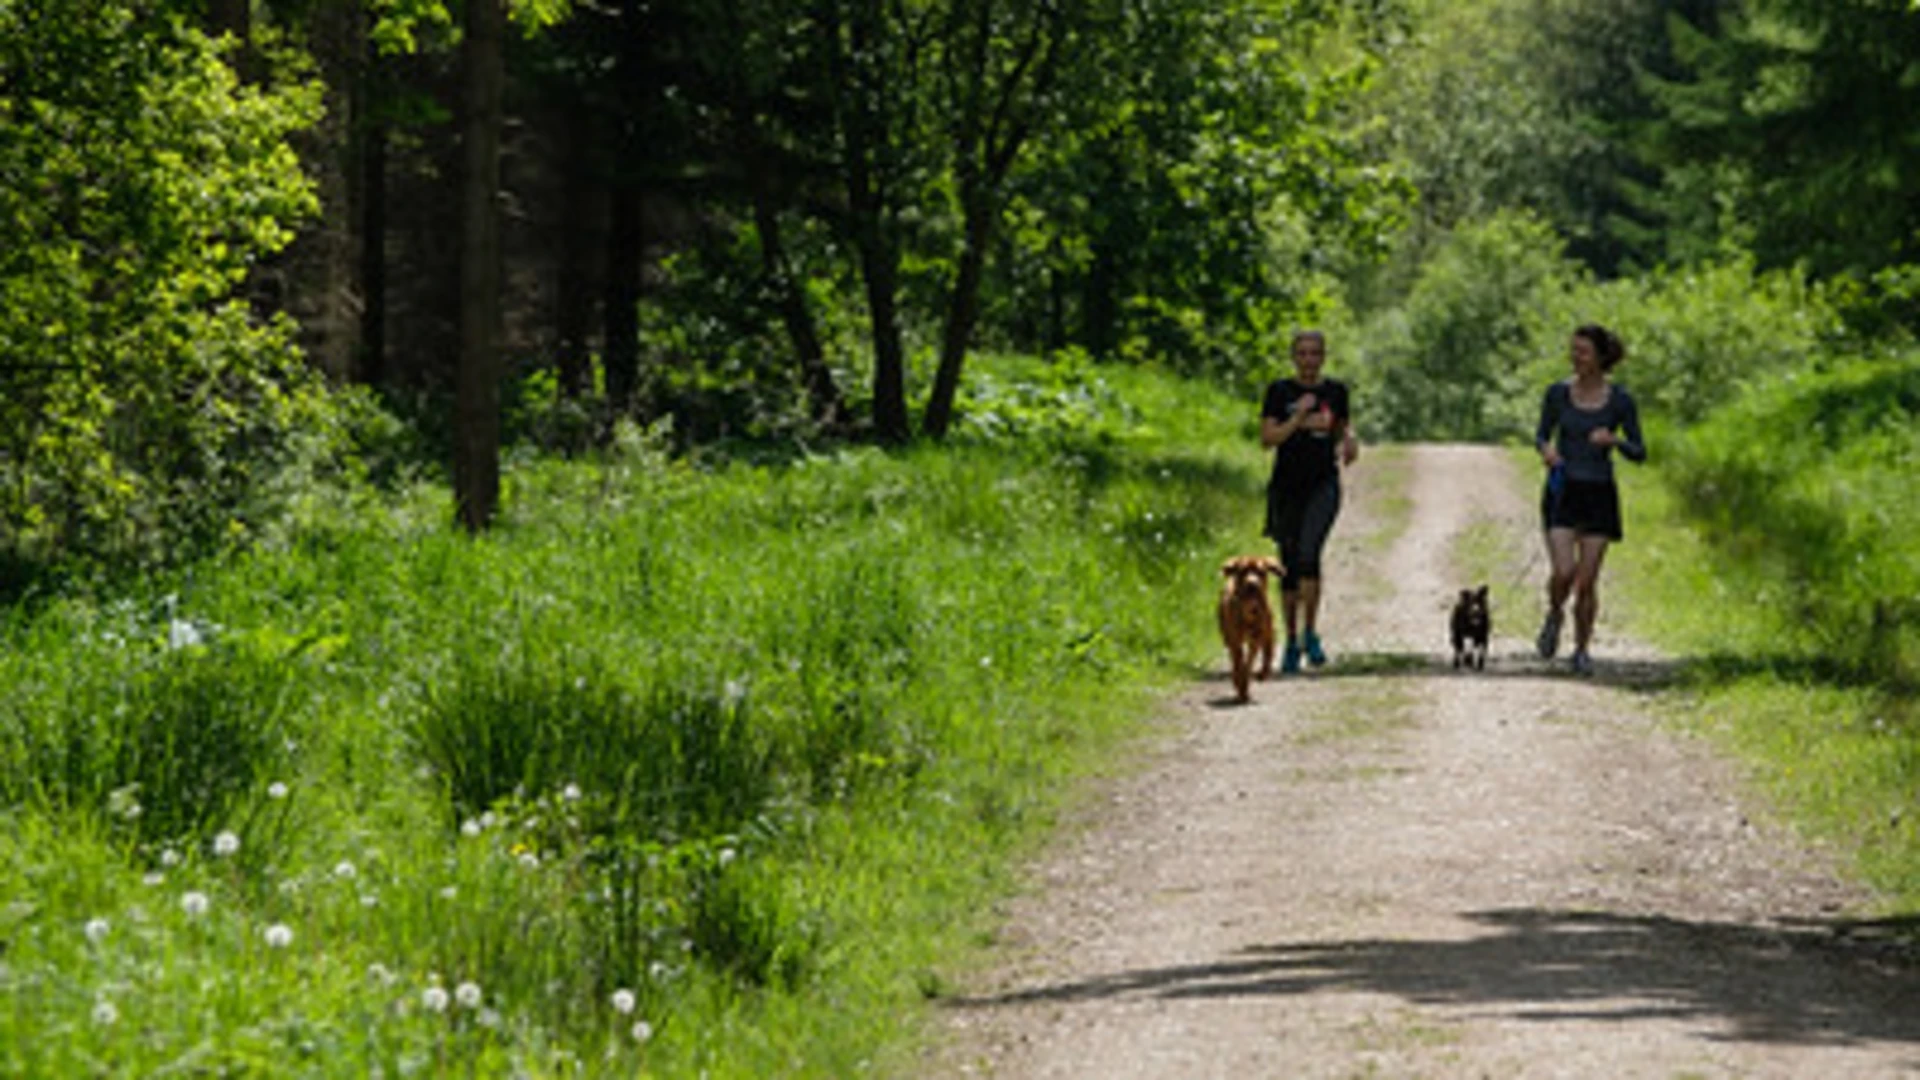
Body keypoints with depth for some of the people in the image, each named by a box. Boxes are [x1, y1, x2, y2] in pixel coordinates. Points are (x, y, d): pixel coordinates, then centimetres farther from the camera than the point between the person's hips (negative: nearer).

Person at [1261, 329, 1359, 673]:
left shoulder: (1336, 391, 6)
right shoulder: (1279, 391, 1)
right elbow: (1267, 439, -4)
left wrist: (1349, 442, -3)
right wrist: (1298, 420, -16)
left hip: (1323, 484, -1)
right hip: (1287, 487, 1)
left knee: (1309, 552, -22)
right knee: (1289, 564, 6)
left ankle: (1310, 633, -17)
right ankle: (1291, 642, 17)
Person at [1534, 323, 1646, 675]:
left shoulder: (1620, 400, -5)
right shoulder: (1558, 393, -2)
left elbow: (1639, 454, -1)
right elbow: (1541, 435, 11)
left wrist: (1615, 440, -21)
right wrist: (1546, 449, -13)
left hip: (1599, 495, 0)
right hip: (1562, 491, 0)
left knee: (1587, 582, 0)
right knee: (1563, 573, -17)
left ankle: (1582, 650, 19)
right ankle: (1554, 615, 15)